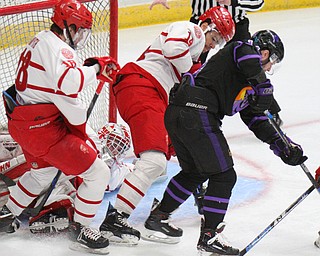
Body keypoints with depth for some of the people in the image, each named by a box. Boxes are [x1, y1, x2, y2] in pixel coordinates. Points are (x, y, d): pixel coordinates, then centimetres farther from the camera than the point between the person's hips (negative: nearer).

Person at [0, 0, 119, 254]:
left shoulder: (42, 41, 14)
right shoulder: (57, 48, -19)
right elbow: (67, 83, -37)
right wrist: (95, 69, -22)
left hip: (21, 122, 11)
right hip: (42, 127, -11)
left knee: (43, 171, 37)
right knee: (97, 173, -7)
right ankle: (79, 230, 4)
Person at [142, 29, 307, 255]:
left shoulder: (249, 84, 27)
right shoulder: (242, 49, 4)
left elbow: (256, 120, 26)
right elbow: (248, 58, -23)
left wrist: (284, 147, 20)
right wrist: (265, 88, -18)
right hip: (196, 113, -10)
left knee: (195, 171, 27)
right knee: (224, 175, -1)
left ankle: (157, 218, 35)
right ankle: (209, 237, 2)